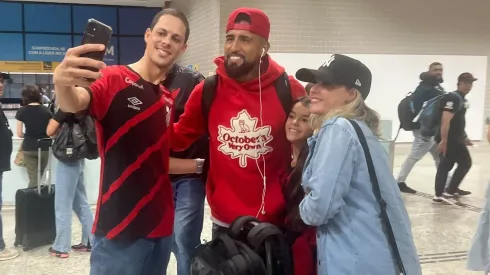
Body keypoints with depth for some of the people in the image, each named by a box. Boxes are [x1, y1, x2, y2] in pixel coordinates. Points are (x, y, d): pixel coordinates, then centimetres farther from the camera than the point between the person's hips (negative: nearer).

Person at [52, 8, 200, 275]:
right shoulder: (113, 78, -8)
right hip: (119, 229, -7)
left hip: (160, 226, 7)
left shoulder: (166, 100, 12)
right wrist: (62, 83, -49)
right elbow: (73, 104, -29)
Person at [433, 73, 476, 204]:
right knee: (465, 162, -1)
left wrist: (464, 137, 25)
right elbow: (445, 121, -24)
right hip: (449, 140, -10)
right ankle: (450, 192, 3)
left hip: (455, 139, 10)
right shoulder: (453, 98, -16)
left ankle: (439, 195, 13)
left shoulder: (462, 99, 16)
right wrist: (443, 141, -29)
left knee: (445, 165, 9)